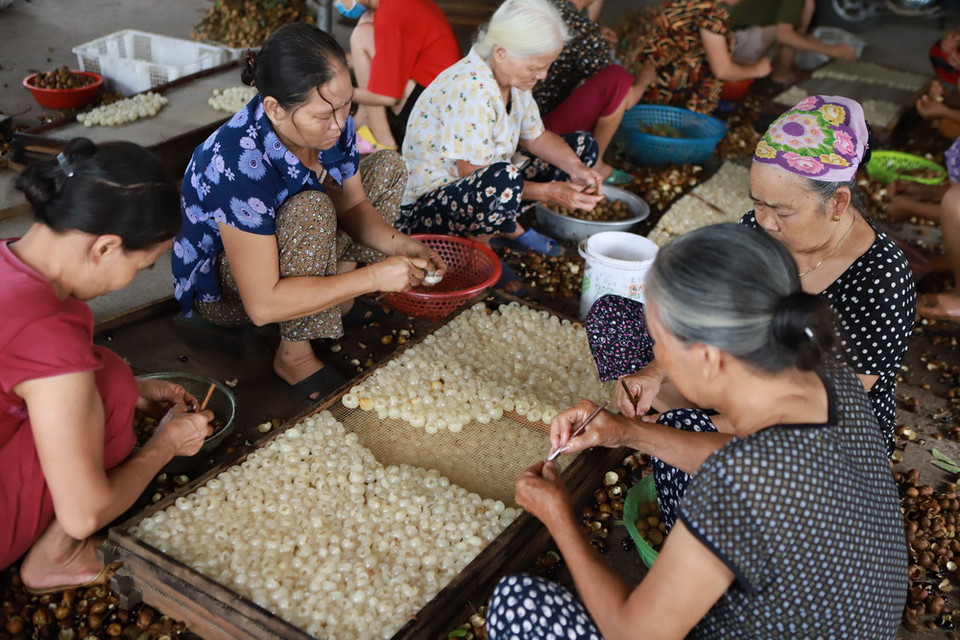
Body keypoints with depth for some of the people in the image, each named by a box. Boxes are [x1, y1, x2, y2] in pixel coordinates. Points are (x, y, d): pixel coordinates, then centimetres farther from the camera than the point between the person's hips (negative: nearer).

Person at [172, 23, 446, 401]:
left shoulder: (331, 122, -18)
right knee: (312, 210, -36)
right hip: (220, 289, -7)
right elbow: (262, 306, -38)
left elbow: (352, 205, -2)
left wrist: (399, 246, -23)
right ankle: (294, 358, -18)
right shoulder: (240, 166, -39)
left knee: (387, 167, -1)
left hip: (280, 247, 7)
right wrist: (373, 277, -38)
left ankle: (337, 299, 0)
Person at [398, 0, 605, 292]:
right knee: (501, 179, -44)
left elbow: (536, 137, 9)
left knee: (582, 145, 7)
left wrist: (575, 167, -10)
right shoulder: (469, 89, -29)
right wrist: (549, 193, -28)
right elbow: (474, 179, -28)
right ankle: (478, 248, -11)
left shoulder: (513, 77, -2)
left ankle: (510, 229, 5)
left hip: (488, 191, 10)